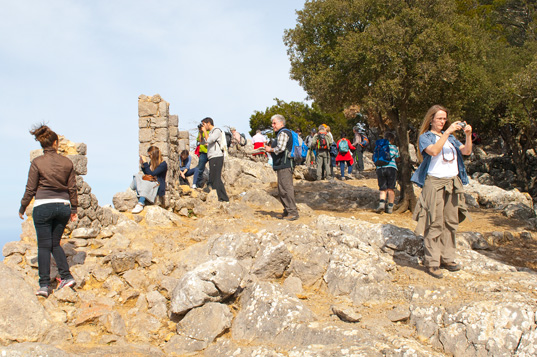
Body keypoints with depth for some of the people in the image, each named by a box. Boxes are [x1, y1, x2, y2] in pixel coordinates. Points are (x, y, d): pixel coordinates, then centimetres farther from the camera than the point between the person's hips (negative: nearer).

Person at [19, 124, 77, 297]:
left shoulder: (37, 162, -5)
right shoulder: (67, 162, 3)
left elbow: (30, 189, -1)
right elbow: (72, 188, 7)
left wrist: (22, 207, 12)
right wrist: (73, 209, 17)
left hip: (43, 206, -3)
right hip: (63, 206, 3)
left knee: (44, 246, 5)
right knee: (55, 243, 17)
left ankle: (44, 285, 5)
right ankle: (67, 276, 9)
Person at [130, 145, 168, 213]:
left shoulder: (163, 164, -10)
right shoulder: (151, 162, 13)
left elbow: (152, 174, -19)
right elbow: (147, 174, 23)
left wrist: (145, 163, -16)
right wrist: (142, 165, 8)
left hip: (158, 186, -8)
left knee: (145, 184, -37)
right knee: (136, 176, -17)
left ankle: (141, 204, -46)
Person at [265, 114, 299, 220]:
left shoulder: (283, 133, -10)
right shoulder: (280, 133, 23)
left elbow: (281, 148, -21)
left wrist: (270, 149, -7)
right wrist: (271, 149, 16)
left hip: (284, 165, -11)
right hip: (282, 165, 11)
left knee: (286, 188, -11)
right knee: (282, 190, 14)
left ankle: (293, 212, -9)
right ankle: (287, 211, 20)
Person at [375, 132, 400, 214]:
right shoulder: (394, 147, 11)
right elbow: (397, 159, 21)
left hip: (380, 168, 1)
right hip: (391, 168, -1)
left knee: (383, 189, 6)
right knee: (391, 189, 4)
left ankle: (382, 203, -17)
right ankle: (390, 207, 3)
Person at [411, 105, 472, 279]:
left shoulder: (450, 137, 19)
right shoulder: (425, 137, 2)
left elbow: (466, 151, 9)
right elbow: (434, 150, -18)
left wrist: (468, 135, -5)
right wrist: (447, 132, -20)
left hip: (453, 183, 6)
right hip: (434, 183, -6)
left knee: (451, 222, 7)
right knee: (435, 224, -7)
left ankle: (447, 258, 16)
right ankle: (432, 262, -2)